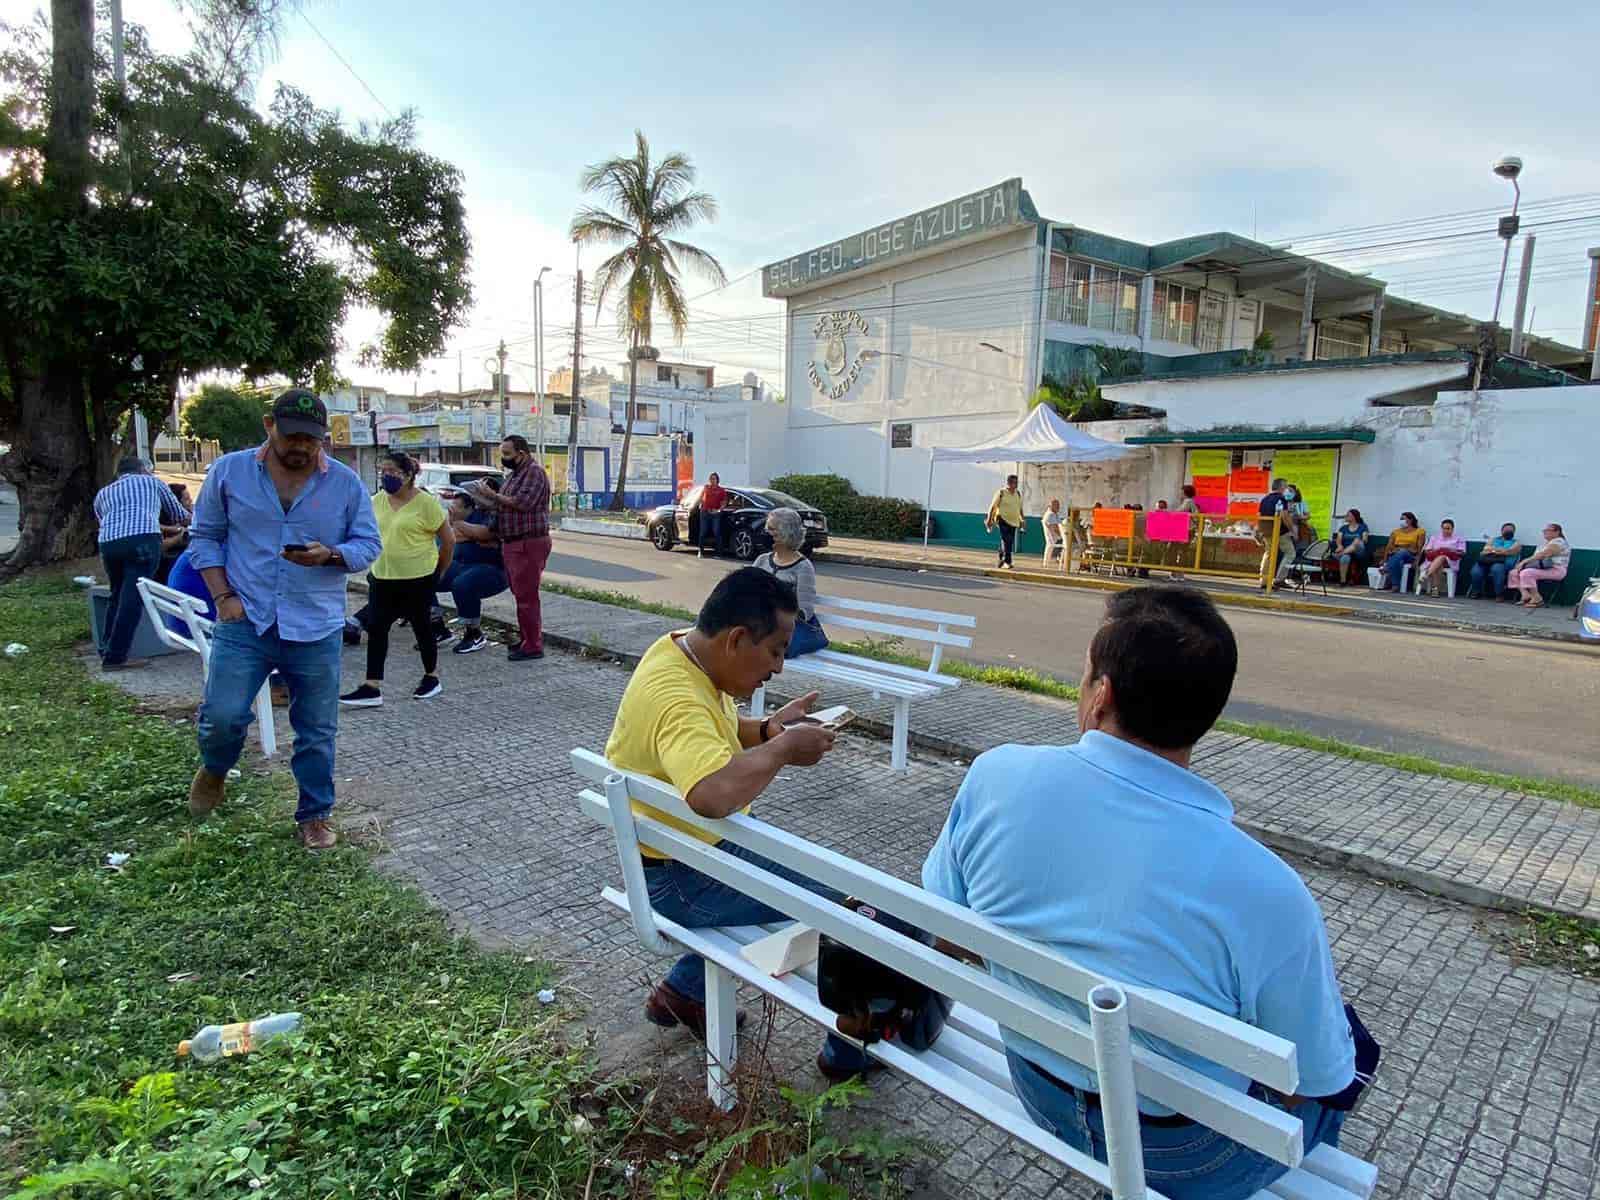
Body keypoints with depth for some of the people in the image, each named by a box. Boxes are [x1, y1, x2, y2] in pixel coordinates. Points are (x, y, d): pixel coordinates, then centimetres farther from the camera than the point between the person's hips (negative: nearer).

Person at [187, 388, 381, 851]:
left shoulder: (346, 483, 1)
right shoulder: (228, 471, 2)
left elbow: (368, 545, 3)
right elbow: (204, 536, 8)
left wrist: (329, 555, -18)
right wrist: (223, 596, -4)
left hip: (317, 629, 0)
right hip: (245, 622, 0)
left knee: (317, 732, 8)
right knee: (222, 716, -6)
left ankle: (315, 814, 27)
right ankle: (214, 771, 30)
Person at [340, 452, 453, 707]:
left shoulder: (426, 502, -11)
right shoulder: (377, 500, 5)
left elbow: (449, 540, -6)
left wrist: (438, 571, 2)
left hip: (418, 579, -5)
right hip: (382, 576, 6)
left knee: (421, 626, 8)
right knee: (376, 628, 1)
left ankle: (432, 677, 26)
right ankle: (372, 687, 4)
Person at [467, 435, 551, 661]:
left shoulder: (534, 472, -10)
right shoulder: (514, 474, 19)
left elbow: (523, 502, -23)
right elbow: (501, 506, 20)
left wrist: (493, 495, -14)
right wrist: (477, 497, 7)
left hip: (529, 544, -10)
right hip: (512, 544, 10)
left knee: (526, 596, -8)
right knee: (521, 594, 13)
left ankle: (533, 646, -4)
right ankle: (528, 639, 22)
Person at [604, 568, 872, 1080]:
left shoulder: (687, 649, -3)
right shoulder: (677, 700, -32)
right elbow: (714, 794, -49)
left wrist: (768, 729, -4)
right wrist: (782, 749, -32)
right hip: (677, 877, -10)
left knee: (802, 867, 28)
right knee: (836, 901, -4)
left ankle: (683, 990, 32)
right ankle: (850, 1051, 18)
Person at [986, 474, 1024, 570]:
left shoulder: (1018, 494, 12)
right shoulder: (1001, 493, -5)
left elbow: (1020, 508, 21)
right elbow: (993, 506, -3)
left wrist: (1022, 520, 17)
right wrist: (989, 519, -6)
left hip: (1013, 521, 6)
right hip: (1003, 520, -6)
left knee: (1010, 542, 6)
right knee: (1006, 540, -17)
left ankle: (1001, 559, 23)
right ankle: (1007, 561, -17)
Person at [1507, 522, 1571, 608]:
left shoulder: (1558, 542, -11)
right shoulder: (1545, 543, 20)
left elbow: (1541, 555, -21)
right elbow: (1536, 556, 18)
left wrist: (1524, 561, -21)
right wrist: (1524, 563, -1)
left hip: (1555, 570, -10)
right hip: (1541, 568, 10)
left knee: (1526, 573, -32)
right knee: (1514, 573, -2)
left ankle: (1537, 599, -25)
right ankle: (1525, 595, -18)